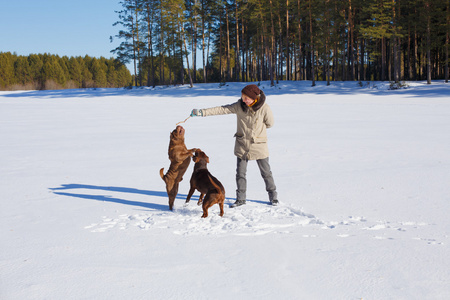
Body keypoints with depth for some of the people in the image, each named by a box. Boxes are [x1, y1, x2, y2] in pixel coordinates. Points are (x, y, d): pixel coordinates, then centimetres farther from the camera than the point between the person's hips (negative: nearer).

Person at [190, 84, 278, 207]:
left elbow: (269, 123, -2)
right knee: (240, 173, 6)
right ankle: (241, 198, 19)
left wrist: (256, 127, -4)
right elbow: (221, 109, -12)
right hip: (242, 145, 2)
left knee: (266, 172, 9)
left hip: (259, 145, -2)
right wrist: (202, 112, -19)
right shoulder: (239, 106, -9)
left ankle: (273, 195, 27)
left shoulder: (264, 108, -15)